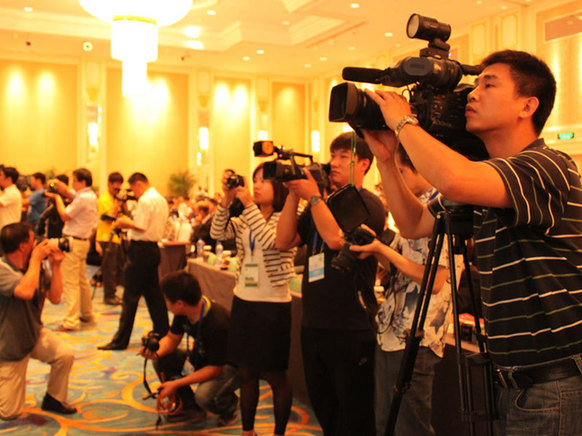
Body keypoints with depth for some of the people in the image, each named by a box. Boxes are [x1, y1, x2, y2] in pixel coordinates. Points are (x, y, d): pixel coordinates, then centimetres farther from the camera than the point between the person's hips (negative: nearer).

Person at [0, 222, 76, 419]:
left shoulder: (37, 267, -3)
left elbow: (55, 298, -4)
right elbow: (25, 291, -42)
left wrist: (55, 266, -12)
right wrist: (36, 259, -31)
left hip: (35, 333, 6)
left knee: (65, 354, -23)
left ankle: (53, 399, 3)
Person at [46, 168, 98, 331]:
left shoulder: (83, 198, -18)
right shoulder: (90, 196, 12)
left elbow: (65, 215, -13)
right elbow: (68, 193, 24)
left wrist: (57, 198, 0)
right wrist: (58, 183, 7)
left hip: (74, 242, -10)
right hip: (83, 241, 10)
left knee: (71, 282, -9)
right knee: (82, 280, 18)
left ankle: (71, 321, -10)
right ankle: (87, 315, 28)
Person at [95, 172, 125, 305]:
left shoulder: (116, 198, 15)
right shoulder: (103, 199, -9)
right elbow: (109, 219, -18)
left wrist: (123, 204, 0)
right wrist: (118, 204, -19)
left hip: (116, 238, 9)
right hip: (107, 239, -9)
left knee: (119, 266, 12)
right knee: (109, 268, -3)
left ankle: (112, 294, 23)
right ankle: (109, 296, 4)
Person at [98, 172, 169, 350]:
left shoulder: (145, 200, -14)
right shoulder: (161, 199, 16)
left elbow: (141, 227, -19)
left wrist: (126, 222, -3)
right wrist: (130, 223, 14)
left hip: (141, 249, -9)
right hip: (153, 248, 9)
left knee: (131, 296, -4)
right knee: (153, 294, 14)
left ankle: (120, 341, 2)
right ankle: (162, 333, 19)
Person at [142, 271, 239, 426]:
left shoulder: (217, 323, -35)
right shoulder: (183, 312, -13)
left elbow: (215, 369, -28)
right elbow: (172, 338, 3)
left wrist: (176, 384, -27)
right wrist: (156, 352, -21)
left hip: (229, 365, -8)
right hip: (202, 357, 8)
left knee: (204, 396, -34)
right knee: (162, 360, -10)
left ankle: (230, 404, 2)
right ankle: (190, 407, 5)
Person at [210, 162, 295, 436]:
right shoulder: (246, 219, 10)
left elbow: (269, 240, -27)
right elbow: (218, 233, 0)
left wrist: (249, 204, -23)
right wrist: (226, 201, -11)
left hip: (273, 304, -6)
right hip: (243, 301, 6)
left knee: (275, 375, 5)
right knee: (246, 372, 15)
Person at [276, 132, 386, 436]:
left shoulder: (367, 203, -7)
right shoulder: (323, 202, 15)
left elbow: (336, 238, -24)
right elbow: (284, 242, 7)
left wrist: (312, 196, -12)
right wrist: (293, 193, 0)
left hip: (350, 328, -7)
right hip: (313, 325, 7)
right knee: (324, 411, 20)